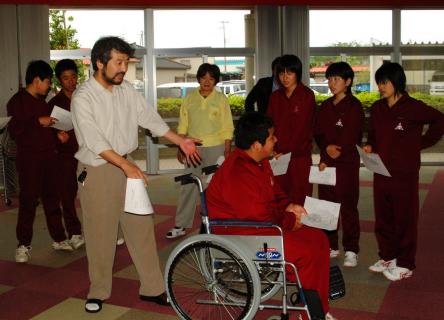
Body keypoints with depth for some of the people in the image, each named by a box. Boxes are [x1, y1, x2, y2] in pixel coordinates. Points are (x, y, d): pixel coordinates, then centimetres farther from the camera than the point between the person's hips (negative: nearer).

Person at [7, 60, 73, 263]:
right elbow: (14, 130, -16)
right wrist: (39, 121, -18)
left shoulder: (42, 101, 17)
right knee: (28, 201, -4)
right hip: (29, 159, -7)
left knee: (51, 198, 11)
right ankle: (23, 245, 5)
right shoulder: (18, 101, -6)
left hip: (49, 156, 7)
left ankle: (59, 239, 18)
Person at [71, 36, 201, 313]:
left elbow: (149, 117, 11)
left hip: (127, 166, 5)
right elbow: (95, 140, -21)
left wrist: (181, 141, 8)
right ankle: (99, 291, 21)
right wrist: (125, 164, -29)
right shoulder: (83, 97, -12)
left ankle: (152, 288, 17)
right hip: (97, 171, -5)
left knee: (142, 228, 6)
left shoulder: (127, 89, 6)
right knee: (101, 234, 3)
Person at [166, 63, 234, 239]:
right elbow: (183, 125, 10)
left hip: (215, 147, -2)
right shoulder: (190, 98, 6)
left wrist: (227, 149, -4)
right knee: (188, 186, 1)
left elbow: (227, 127, 1)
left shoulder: (221, 98, 1)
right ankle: (181, 225, 7)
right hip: (193, 147, 2)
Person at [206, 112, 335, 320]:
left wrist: (288, 206, 0)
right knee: (305, 252, -21)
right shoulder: (238, 174, -26)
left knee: (318, 239, 2)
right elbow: (261, 218, -27)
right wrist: (290, 221, -11)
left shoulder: (260, 162, 8)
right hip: (242, 236, -11)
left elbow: (274, 193, 22)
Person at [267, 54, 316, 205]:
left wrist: (287, 151, -16)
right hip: (277, 157, 4)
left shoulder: (307, 95, -3)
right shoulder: (275, 96, 14)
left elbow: (303, 128, -9)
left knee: (299, 201, -3)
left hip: (299, 157, -4)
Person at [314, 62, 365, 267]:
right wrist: (326, 147, -9)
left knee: (348, 206, -2)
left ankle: (351, 250, 6)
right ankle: (331, 246, 20)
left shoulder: (354, 106, -6)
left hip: (346, 164, -6)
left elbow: (350, 140, -12)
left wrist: (328, 160, -13)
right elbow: (318, 133, 12)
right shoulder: (326, 106, 14)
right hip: (326, 162, 6)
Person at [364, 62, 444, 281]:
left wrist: (422, 143, -4)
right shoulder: (377, 108, 9)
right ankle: (387, 257, 29)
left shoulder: (413, 107, -10)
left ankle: (405, 265, 14)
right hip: (381, 172, 6)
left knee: (405, 219, 3)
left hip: (404, 173, -6)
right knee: (382, 218, 14)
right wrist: (370, 146, -1)